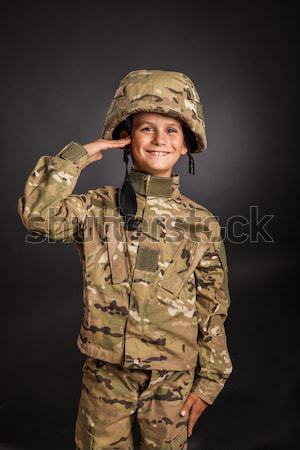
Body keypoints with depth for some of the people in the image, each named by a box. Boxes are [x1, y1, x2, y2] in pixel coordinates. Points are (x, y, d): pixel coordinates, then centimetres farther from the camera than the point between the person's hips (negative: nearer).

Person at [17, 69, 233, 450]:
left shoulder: (202, 223, -4)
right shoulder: (98, 207, -5)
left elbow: (213, 311, 0)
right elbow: (37, 214, -22)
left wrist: (208, 382, 2)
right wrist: (80, 155, -18)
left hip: (173, 378, 1)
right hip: (106, 374, 0)